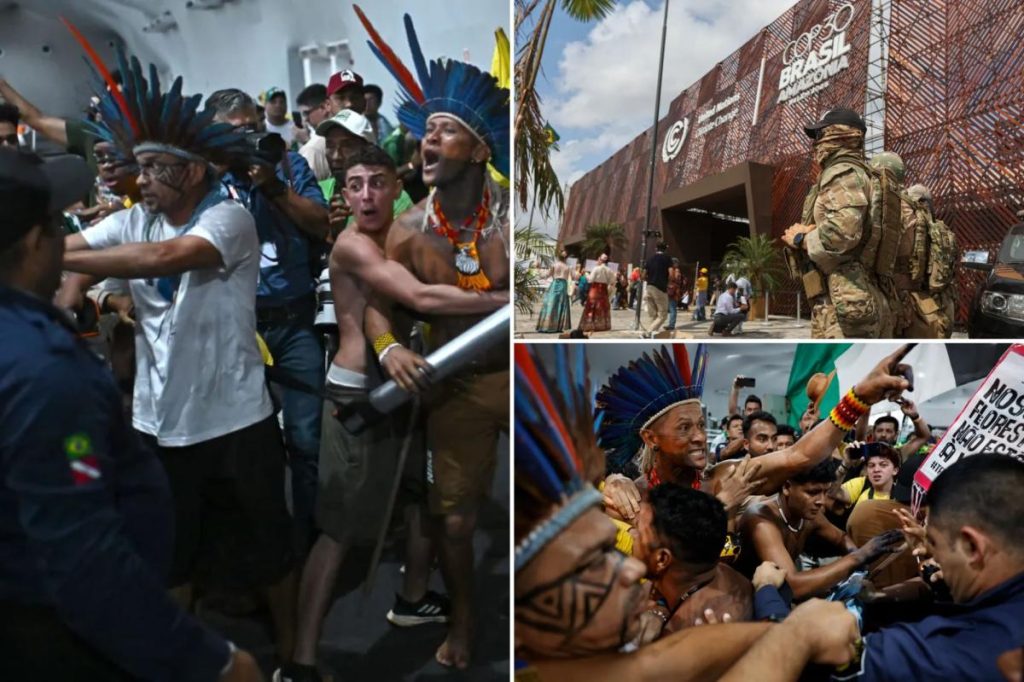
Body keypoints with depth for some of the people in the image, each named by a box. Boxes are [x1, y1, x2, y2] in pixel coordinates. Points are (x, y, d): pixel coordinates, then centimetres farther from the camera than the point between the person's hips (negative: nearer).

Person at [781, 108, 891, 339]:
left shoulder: (842, 173, -6)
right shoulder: (856, 175, 26)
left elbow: (842, 230, -24)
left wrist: (800, 239, -8)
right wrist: (809, 233, 5)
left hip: (843, 302, -10)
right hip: (851, 301, 10)